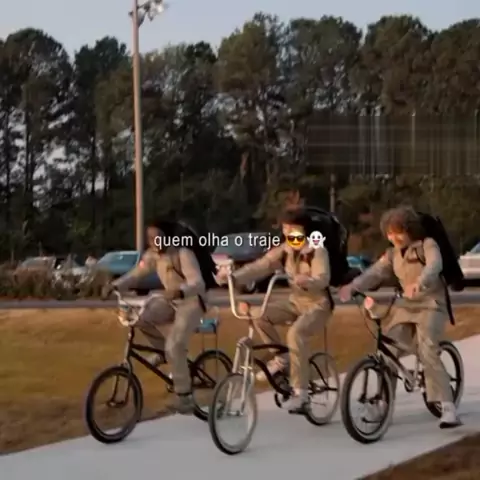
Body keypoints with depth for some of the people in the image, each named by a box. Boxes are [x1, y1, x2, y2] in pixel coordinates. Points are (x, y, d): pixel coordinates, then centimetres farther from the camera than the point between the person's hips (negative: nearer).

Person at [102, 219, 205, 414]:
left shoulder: (184, 254, -25)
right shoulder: (152, 255, -5)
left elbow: (198, 283, -35)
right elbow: (135, 274, -4)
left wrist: (179, 291, -56)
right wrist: (115, 285, -25)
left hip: (191, 302, -7)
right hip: (170, 301, 7)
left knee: (174, 346, -24)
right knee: (139, 315, -19)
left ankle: (184, 396, -11)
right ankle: (163, 351, 3)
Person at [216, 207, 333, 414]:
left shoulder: (317, 251, -18)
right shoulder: (283, 250, -1)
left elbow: (322, 279, -33)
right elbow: (259, 267, -12)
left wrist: (307, 281, -56)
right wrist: (234, 277, -28)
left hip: (318, 304, -7)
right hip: (296, 301, 7)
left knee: (295, 333, -34)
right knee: (258, 315, -15)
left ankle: (300, 391, -27)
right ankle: (281, 358, 2)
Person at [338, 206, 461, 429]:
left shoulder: (427, 245, -7)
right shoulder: (392, 254, 10)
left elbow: (434, 265, -28)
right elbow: (375, 272, -6)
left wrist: (419, 283, -51)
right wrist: (352, 287, -27)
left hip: (431, 305, -6)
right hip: (406, 307, 6)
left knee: (428, 353, -23)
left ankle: (447, 407, -23)